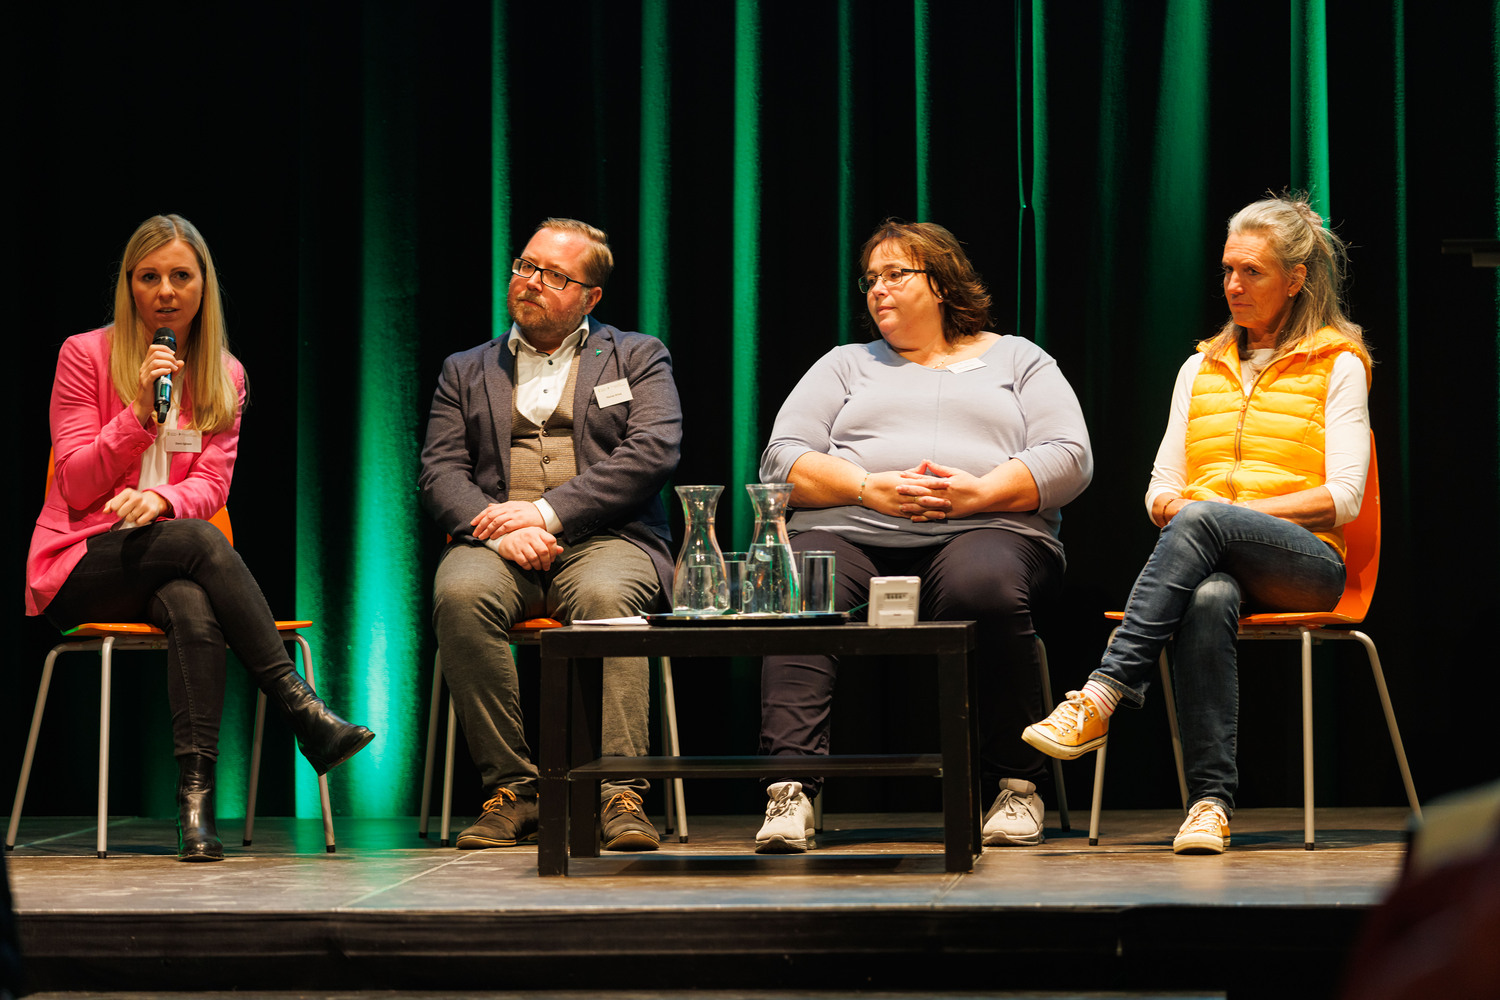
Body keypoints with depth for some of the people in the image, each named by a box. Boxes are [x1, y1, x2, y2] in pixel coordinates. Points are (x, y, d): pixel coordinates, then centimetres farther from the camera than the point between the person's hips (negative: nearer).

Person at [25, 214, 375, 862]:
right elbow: (77, 485, -4)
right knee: (201, 541, -34)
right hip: (80, 562, -3)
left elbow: (213, 485, 3)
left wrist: (161, 499, -20)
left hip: (170, 558, 3)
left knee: (193, 608, -36)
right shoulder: (85, 355, 0)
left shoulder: (224, 375, 11)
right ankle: (302, 711, -37)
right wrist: (142, 411, -16)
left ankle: (196, 798, -44)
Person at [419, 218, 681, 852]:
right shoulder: (465, 371, 22)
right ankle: (512, 790, -26)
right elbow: (440, 474, 10)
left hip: (604, 538, -2)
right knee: (460, 595, -33)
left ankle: (619, 796, -38)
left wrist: (548, 512, -12)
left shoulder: (637, 358, 16)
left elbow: (654, 453, -2)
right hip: (498, 545, 2)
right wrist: (498, 526, -13)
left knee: (604, 597, -38)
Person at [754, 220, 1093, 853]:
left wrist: (979, 492, -11)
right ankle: (791, 790, -42)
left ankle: (1016, 787, -27)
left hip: (984, 526, -2)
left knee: (983, 587, -38)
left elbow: (1069, 459, 7)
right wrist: (869, 489, -7)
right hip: (850, 528, 2)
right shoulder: (845, 366, 27)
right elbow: (782, 461, 12)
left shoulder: (1017, 360, 22)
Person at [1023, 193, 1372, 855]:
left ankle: (1101, 700, -44)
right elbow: (1160, 489, 19)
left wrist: (1219, 510, -13)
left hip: (1305, 561, -3)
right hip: (1211, 562, 3)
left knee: (1201, 521, -38)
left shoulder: (1336, 366, 8)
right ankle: (1212, 802, -43)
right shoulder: (1201, 368, 23)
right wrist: (1169, 505, -8)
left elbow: (1342, 498, -3)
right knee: (1209, 599, -38)